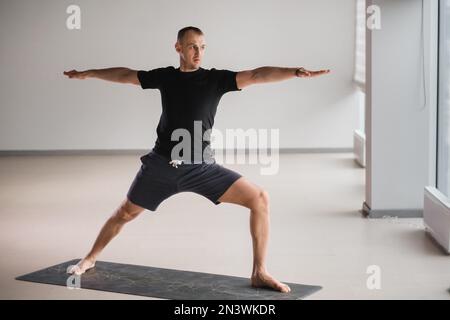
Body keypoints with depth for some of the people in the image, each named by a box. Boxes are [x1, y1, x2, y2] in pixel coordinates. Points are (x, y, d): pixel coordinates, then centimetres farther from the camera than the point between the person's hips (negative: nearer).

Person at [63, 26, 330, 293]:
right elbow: (126, 75, 18)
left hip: (201, 167, -2)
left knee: (259, 198, -18)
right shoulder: (165, 76, 4)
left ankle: (259, 273, -10)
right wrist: (87, 73, 26)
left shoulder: (215, 79, -4)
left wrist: (296, 72, -31)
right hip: (161, 165, 2)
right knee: (125, 213, 15)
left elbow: (256, 75, -18)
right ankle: (90, 259, 41)